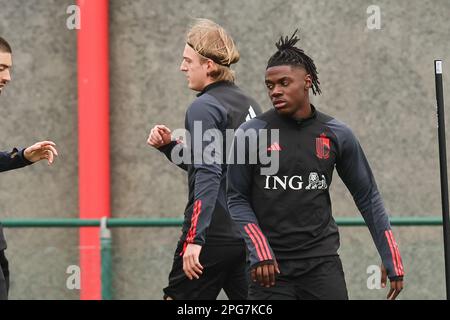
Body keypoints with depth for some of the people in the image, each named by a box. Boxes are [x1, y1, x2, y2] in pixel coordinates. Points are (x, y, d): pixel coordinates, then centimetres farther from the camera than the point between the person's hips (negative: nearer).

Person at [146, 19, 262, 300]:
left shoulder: (204, 108, -11)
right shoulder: (248, 105, 15)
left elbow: (208, 177, -20)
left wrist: (194, 239, -24)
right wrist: (171, 146, 14)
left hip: (214, 236, -8)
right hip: (249, 234, 8)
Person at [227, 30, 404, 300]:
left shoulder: (337, 135, 3)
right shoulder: (251, 134, -3)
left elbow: (367, 197, 10)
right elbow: (236, 199, 0)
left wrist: (391, 259, 8)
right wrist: (259, 253, -12)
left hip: (323, 263, 1)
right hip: (271, 267, -1)